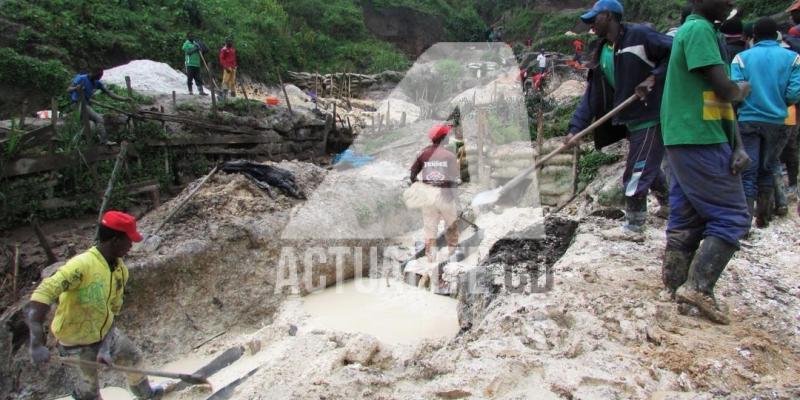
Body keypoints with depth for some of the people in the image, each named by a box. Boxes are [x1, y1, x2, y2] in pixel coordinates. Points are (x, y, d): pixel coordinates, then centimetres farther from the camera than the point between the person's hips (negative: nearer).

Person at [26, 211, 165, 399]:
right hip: (77, 344, -7)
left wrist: (105, 347, -16)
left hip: (104, 333, 7)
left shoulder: (120, 270, -8)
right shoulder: (81, 265, -33)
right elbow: (39, 297, -40)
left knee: (133, 357, 25)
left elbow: (113, 310, -4)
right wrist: (37, 343, -50)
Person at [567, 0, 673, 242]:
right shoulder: (602, 54, 8)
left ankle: (633, 228, 8)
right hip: (633, 120, 8)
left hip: (652, 117, -8)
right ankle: (668, 206, 48)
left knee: (636, 172, -5)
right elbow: (593, 94, 4)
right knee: (648, 167, 24)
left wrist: (653, 78, -24)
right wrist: (576, 128, -4)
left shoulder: (639, 35, -14)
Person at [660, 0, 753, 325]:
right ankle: (699, 286, -6)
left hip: (684, 142, 9)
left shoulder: (706, 32, 20)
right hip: (701, 142, -9)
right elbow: (724, 89, -19)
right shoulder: (700, 30, -11)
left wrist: (738, 146, 5)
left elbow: (720, 98, 14)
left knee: (687, 219, 12)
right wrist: (743, 90, 6)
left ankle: (676, 286, 18)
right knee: (731, 217, -4)